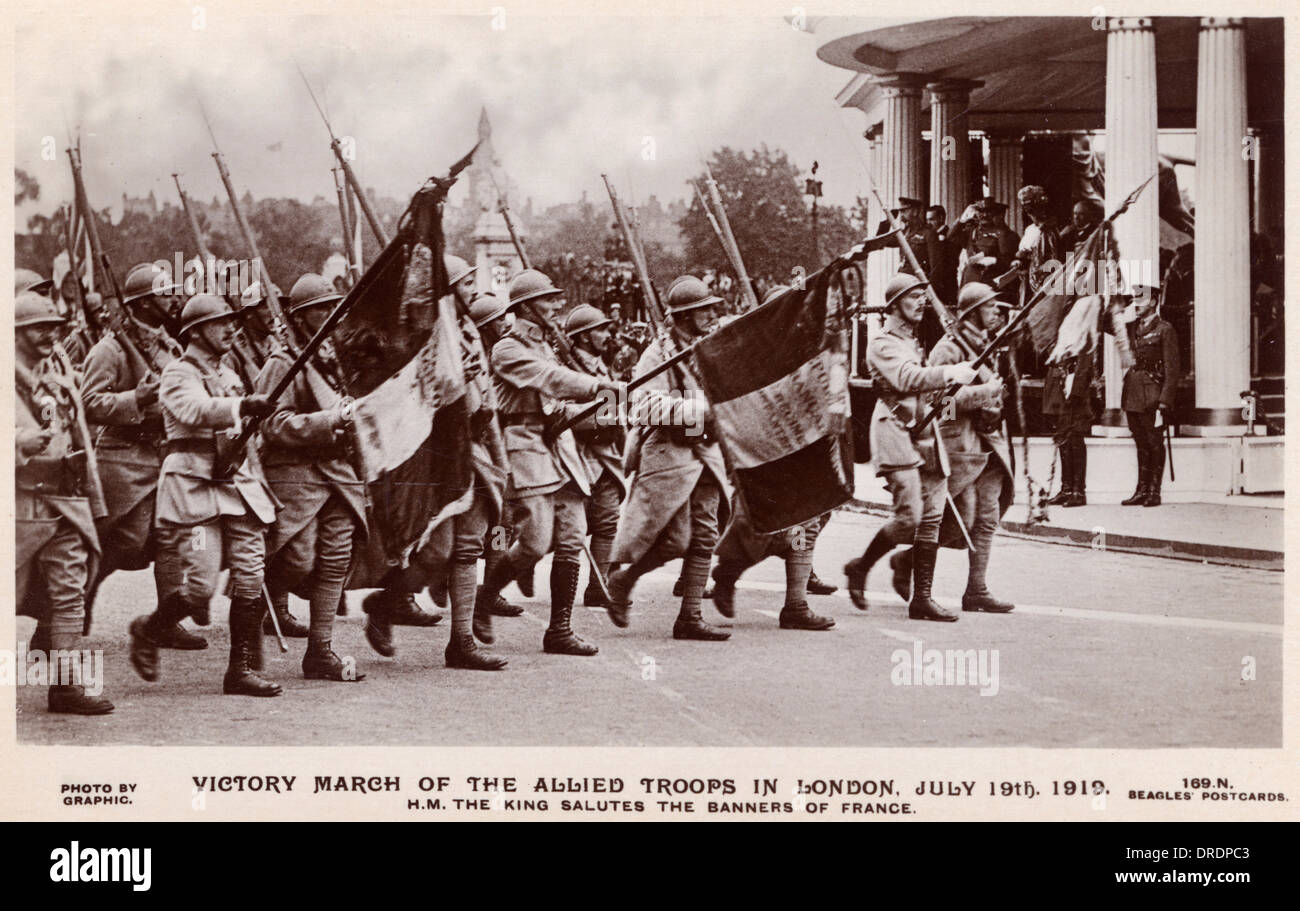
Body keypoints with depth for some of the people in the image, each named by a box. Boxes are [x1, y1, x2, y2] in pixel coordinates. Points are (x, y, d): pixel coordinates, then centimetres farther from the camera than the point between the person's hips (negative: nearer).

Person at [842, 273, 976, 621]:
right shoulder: (882, 345, -5)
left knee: (931, 521, 2)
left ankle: (921, 598, 4)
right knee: (909, 516, -17)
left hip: (926, 435, 8)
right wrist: (950, 373, -29)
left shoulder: (917, 343, 23)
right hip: (897, 435, -8)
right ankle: (860, 567, 5)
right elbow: (907, 378, -22)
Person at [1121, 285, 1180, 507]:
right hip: (1132, 396, 6)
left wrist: (1164, 403, -14)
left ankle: (1154, 492, 3)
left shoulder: (1165, 330, -6)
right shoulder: (1132, 328, 15)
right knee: (1141, 445, 10)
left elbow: (1172, 371, -10)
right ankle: (1142, 491, 14)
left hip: (1152, 397, -6)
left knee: (1155, 444, -1)